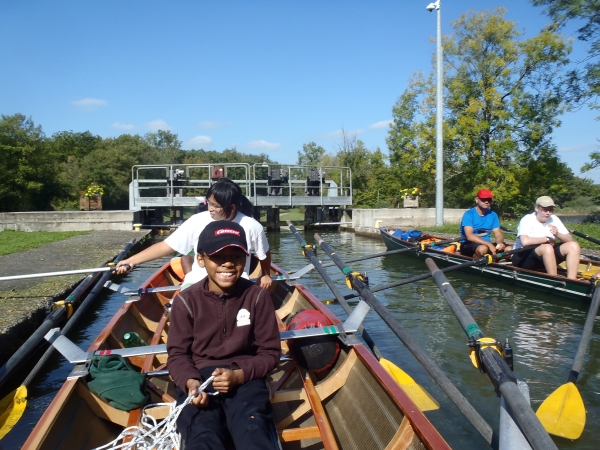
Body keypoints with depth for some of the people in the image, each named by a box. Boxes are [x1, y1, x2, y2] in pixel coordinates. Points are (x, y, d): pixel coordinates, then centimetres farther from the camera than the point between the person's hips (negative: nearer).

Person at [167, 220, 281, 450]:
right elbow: (177, 354, 3)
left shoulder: (258, 297, -2)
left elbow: (270, 352, 2)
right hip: (199, 379, 0)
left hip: (245, 378, 0)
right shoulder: (186, 301, -2)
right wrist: (190, 382, -19)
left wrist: (239, 374, -17)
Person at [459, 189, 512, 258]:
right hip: (469, 246, -5)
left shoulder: (493, 215, 8)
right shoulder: (469, 214, -10)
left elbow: (498, 233, 1)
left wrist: (500, 243, -24)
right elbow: (469, 236, -23)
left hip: (487, 245, 6)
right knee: (483, 248, -37)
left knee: (509, 249, -17)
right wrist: (489, 244, -33)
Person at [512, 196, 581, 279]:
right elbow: (525, 241, -33)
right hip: (523, 258, -7)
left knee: (573, 246, -12)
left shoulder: (554, 219, 6)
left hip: (546, 255, 7)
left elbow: (570, 239, 1)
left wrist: (557, 234, -21)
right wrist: (547, 239, -17)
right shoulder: (527, 220, -14)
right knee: (547, 247, -35)